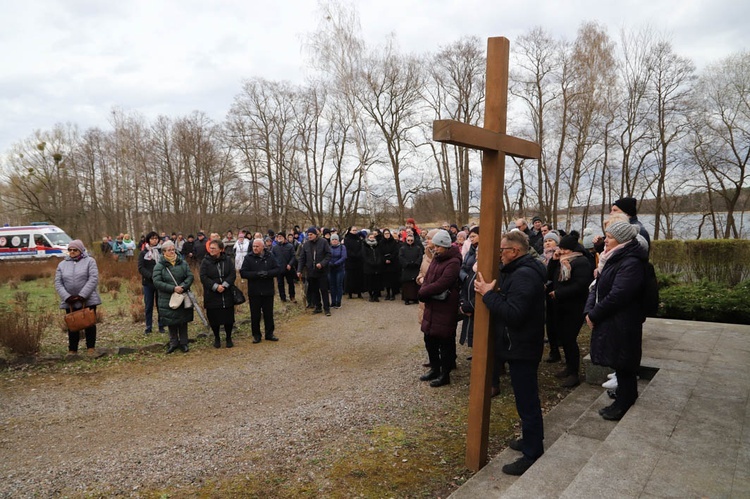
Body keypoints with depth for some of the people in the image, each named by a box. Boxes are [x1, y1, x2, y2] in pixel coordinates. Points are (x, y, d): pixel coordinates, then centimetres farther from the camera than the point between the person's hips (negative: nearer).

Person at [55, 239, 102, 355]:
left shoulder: (89, 261, 0)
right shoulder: (62, 264, 10)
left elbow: (93, 279, -11)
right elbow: (58, 283, 4)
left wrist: (82, 295, -18)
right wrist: (67, 297, -11)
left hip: (88, 300, -3)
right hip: (69, 302, 3)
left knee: (89, 324, 4)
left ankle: (91, 348, 12)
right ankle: (72, 350, 18)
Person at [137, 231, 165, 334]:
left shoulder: (162, 251, 0)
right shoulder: (143, 253, 3)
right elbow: (141, 268, -4)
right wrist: (151, 276, -18)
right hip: (148, 283, 1)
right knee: (148, 306, 7)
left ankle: (161, 326, 16)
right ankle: (148, 327, 17)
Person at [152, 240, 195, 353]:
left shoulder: (182, 263, 2)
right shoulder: (159, 266, -6)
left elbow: (190, 277, -1)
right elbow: (157, 282, -13)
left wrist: (183, 286, -19)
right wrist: (173, 288, -21)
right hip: (167, 300, -2)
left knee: (183, 321, 9)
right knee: (171, 322, 8)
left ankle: (183, 343, 21)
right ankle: (173, 343, 24)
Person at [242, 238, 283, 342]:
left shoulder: (270, 257, 3)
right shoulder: (248, 258, -2)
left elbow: (279, 270, -4)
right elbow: (243, 273, -10)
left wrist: (267, 273, -20)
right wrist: (257, 274, -22)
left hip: (268, 291, 1)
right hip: (254, 292, -1)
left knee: (269, 314, 10)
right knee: (255, 315, 6)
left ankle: (269, 333, 22)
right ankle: (256, 335, 19)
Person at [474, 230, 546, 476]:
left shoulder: (524, 275, -23)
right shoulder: (519, 270, 11)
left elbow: (513, 313, -30)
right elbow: (509, 302, 12)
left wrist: (488, 294, -23)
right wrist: (490, 291, -3)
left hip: (521, 348, -11)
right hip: (520, 345, 11)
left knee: (526, 401, 0)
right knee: (527, 398, 22)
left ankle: (532, 454, 12)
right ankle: (531, 440, 38)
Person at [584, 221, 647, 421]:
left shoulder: (631, 263, -21)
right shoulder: (613, 258, 11)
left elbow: (617, 296, -24)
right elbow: (597, 286, 10)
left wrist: (594, 315, -15)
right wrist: (589, 310, -4)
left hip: (622, 324, -9)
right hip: (610, 321, 9)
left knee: (622, 365, 4)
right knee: (618, 363, 18)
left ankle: (624, 404, 17)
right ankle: (625, 397, 33)